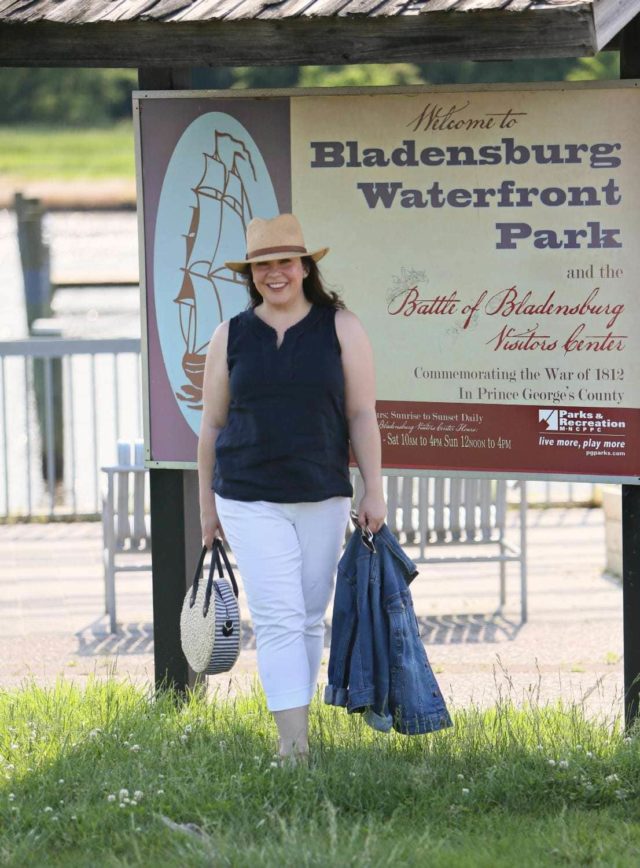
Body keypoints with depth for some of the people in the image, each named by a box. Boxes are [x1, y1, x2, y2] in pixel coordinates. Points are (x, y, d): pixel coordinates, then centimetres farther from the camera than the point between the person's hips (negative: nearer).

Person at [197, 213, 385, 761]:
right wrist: (208, 504, 11)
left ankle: (298, 724, 19)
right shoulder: (231, 336, 5)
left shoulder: (340, 327, 2)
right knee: (277, 618, -10)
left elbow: (362, 415, 1)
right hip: (250, 500, -1)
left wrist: (373, 490, -4)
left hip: (323, 498, 1)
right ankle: (294, 742, -17)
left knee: (310, 617, 8)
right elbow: (212, 425, 10)